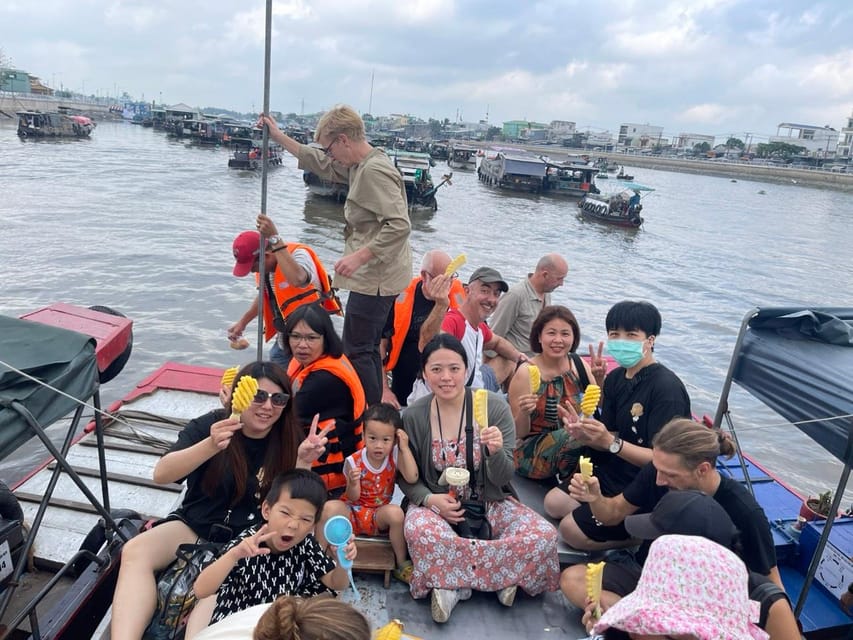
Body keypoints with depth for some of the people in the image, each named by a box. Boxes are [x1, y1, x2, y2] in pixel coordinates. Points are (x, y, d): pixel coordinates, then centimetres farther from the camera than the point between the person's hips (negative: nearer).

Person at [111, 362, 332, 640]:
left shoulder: (288, 440, -5)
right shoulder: (210, 424, -7)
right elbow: (161, 474, -19)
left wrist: (303, 463, -26)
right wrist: (211, 445, -37)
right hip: (196, 524, 2)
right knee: (135, 552, -24)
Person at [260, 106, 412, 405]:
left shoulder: (374, 171, -19)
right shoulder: (359, 165, 13)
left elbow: (400, 225, -27)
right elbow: (321, 165, 27)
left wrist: (360, 256, -27)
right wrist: (279, 137, 27)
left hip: (375, 278, -11)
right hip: (375, 276, 11)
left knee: (356, 350, -5)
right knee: (367, 348, 17)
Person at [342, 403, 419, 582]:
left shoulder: (395, 456, -11)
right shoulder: (354, 462, -14)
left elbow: (412, 478, -27)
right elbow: (353, 498, -10)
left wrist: (405, 448, -25)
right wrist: (353, 483, -33)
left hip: (378, 514, 1)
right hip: (355, 512, -1)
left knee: (395, 512, -31)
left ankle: (402, 564, -11)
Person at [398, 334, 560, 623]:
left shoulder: (495, 407, -12)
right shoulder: (413, 417, -9)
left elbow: (503, 479, -11)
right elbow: (407, 478, 2)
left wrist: (496, 452, -32)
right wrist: (430, 499, -18)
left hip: (489, 503, 1)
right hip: (436, 504, 0)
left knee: (544, 535, -23)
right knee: (419, 531, -34)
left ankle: (451, 581, -10)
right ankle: (498, 577, -11)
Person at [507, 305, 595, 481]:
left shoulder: (579, 365, 2)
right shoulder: (526, 373, -12)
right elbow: (519, 433, -8)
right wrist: (524, 413, -29)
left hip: (573, 442, 4)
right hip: (530, 453, -4)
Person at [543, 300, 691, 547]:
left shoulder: (667, 388, -23)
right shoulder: (615, 379, 2)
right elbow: (609, 437, 3)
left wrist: (611, 442, -35)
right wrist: (582, 432, -18)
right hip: (616, 472, 8)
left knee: (572, 529, -11)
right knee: (553, 503, 6)